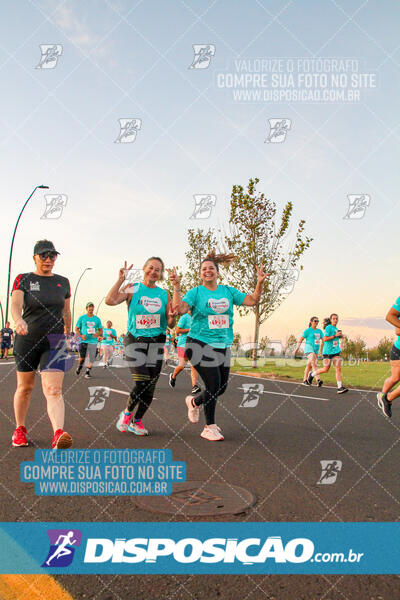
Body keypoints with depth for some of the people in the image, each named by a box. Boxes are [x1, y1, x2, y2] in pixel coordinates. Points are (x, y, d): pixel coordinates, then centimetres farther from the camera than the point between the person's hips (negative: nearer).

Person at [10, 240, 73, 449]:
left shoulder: (63, 282, 9)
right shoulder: (23, 279, 0)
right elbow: (15, 304, -18)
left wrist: (68, 336, 22)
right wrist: (18, 320, -38)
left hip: (54, 341, 1)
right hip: (27, 339, 0)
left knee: (53, 390, -14)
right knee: (24, 387, 13)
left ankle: (58, 435, -26)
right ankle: (20, 429, 33)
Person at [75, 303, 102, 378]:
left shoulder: (97, 319, 10)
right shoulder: (81, 318, 5)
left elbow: (101, 330, 16)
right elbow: (76, 329, 8)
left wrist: (98, 334, -7)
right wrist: (81, 336, -10)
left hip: (93, 341, 2)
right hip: (84, 341, -2)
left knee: (92, 359, 1)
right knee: (82, 357, -12)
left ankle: (88, 372, 20)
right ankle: (79, 367, 19)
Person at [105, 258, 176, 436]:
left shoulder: (164, 294, 9)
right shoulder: (133, 289, 1)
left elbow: (170, 324, 10)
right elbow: (110, 300, -16)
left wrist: (172, 317, -12)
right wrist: (120, 279, -16)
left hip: (156, 342, 4)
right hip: (135, 340, -3)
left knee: (150, 387, 3)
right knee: (141, 383, -14)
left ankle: (136, 421, 23)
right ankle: (127, 412, 15)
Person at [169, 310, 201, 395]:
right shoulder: (184, 317, -8)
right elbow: (177, 331, -12)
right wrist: (190, 330, -17)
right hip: (183, 344, -5)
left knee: (193, 365, -8)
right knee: (182, 366, 1)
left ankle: (194, 386, -14)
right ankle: (173, 377, 32)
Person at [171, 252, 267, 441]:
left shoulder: (228, 291, 11)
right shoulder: (195, 292, -1)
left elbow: (252, 300, 6)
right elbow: (179, 309, -17)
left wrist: (260, 283, -6)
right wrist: (176, 286, -24)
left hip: (223, 346, 5)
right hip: (200, 344, -5)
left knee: (222, 387, 8)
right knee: (213, 385, -12)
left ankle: (194, 401, 37)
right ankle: (209, 427, 5)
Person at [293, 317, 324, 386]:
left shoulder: (319, 331, 12)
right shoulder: (307, 330, -4)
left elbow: (323, 340, 17)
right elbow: (300, 340, 0)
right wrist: (297, 349, 0)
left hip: (316, 350, 6)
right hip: (309, 349, -6)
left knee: (309, 365, 14)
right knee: (314, 364, -22)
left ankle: (305, 380, 26)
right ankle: (318, 380, -32)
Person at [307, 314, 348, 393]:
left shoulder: (335, 328, 12)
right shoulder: (328, 327, -10)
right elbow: (325, 339, -18)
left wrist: (340, 335, 10)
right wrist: (335, 335, -20)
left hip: (336, 351, 6)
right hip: (328, 352, -6)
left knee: (338, 368, -8)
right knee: (326, 370, 3)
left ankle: (340, 388, -11)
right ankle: (312, 374, 28)